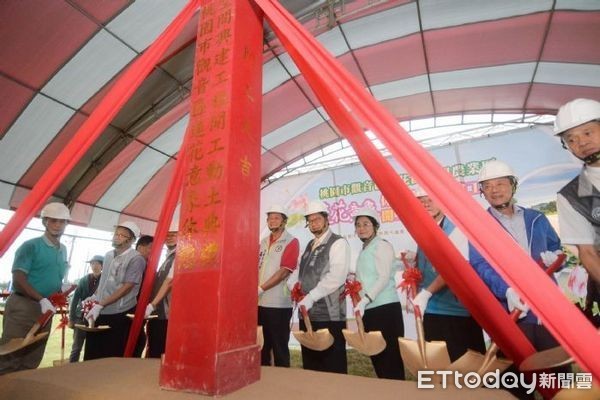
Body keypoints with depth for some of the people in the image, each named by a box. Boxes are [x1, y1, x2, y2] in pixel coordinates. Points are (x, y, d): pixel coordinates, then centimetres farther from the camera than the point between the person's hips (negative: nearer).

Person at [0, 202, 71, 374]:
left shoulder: (63, 250, 12)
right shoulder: (31, 246, -8)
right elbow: (18, 280, -14)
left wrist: (62, 289, 0)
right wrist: (42, 299, -22)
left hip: (45, 309, 6)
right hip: (22, 306, -6)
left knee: (31, 362, 13)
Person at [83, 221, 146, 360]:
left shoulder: (136, 259, -14)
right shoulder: (108, 255, 10)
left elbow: (127, 287, -18)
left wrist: (100, 305, -18)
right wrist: (94, 297, 6)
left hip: (119, 315, -7)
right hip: (100, 312, 7)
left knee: (112, 357, 5)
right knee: (91, 355, 16)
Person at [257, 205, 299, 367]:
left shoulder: (291, 242, -7)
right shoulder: (264, 242, 12)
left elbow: (284, 272, -14)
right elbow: (257, 268, 13)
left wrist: (260, 289, -15)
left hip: (278, 304, -6)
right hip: (259, 302, 6)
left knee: (279, 347, 6)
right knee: (262, 346, 17)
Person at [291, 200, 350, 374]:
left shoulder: (338, 243, -7)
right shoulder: (309, 246, 17)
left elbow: (337, 277, -19)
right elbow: (300, 271, 21)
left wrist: (310, 297, -21)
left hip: (330, 315, -7)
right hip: (307, 314, 7)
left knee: (332, 366, 2)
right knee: (310, 363, 17)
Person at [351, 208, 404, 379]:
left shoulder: (382, 245, -6)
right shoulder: (363, 250, 16)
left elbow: (384, 277, -15)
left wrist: (364, 300, -21)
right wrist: (362, 303, 7)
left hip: (385, 308, -7)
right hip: (369, 310, 8)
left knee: (390, 357, 0)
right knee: (376, 355, 13)